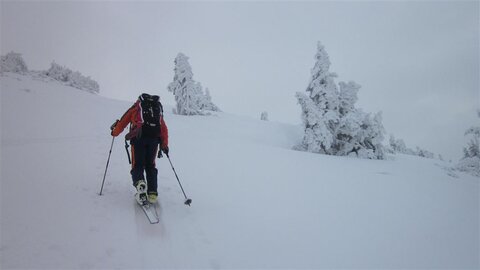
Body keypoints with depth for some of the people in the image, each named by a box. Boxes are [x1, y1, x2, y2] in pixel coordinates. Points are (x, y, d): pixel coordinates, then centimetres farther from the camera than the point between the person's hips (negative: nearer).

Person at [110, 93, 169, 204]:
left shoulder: (136, 107, 20)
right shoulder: (158, 108, 27)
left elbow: (123, 121, 19)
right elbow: (164, 129, 21)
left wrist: (114, 132, 36)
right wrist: (164, 145, 22)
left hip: (139, 137, -2)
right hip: (154, 138, 2)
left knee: (137, 164, 3)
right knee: (150, 165, 13)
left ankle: (139, 182, -27)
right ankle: (153, 193, 2)